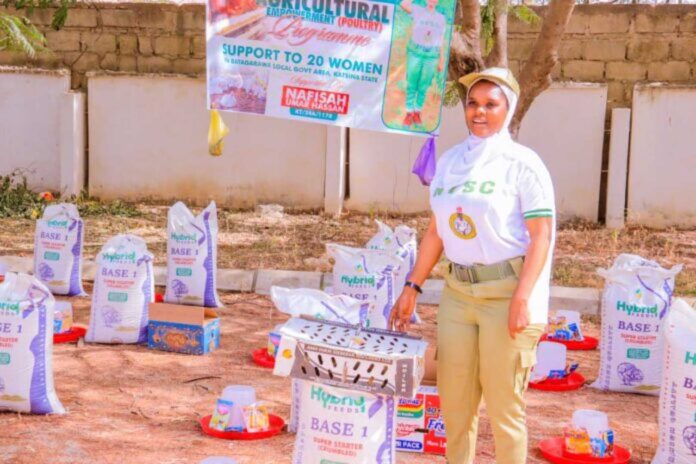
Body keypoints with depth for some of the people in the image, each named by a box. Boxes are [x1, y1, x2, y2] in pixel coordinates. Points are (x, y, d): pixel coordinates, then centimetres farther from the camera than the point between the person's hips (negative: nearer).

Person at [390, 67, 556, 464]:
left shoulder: (522, 163, -5)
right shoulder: (451, 160, 11)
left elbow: (541, 235, -10)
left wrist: (522, 299, -18)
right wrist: (413, 287, 12)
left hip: (506, 292, -5)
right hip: (458, 292, 6)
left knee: (503, 404, 0)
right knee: (454, 400, 12)